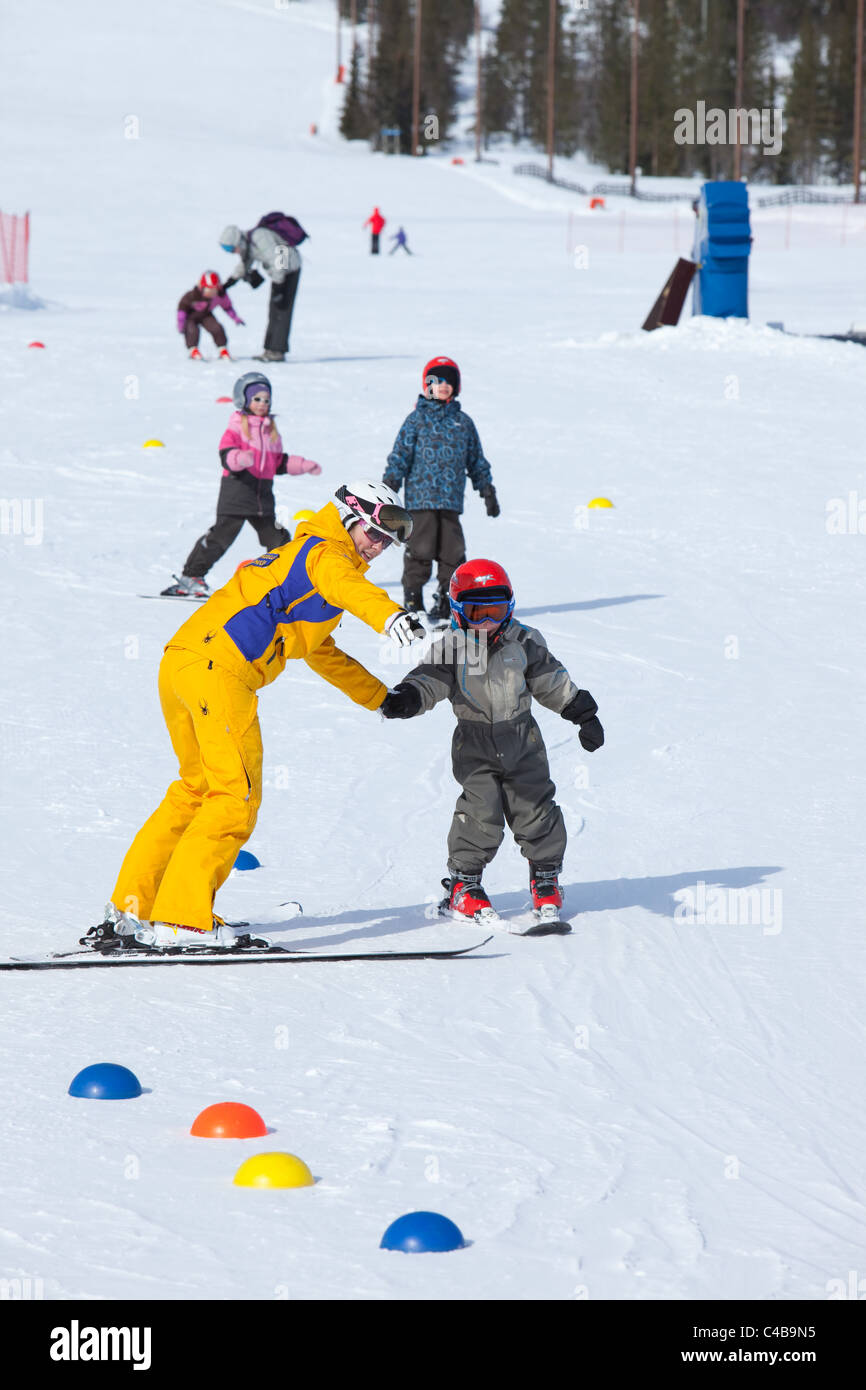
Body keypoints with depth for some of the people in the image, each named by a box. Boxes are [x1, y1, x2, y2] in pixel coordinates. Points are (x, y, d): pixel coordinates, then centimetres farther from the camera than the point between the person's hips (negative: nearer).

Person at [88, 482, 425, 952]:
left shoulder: (295, 558, 34)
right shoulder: (324, 554, 3)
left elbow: (319, 651, 45)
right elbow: (347, 587, -24)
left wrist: (383, 697, 46)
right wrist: (391, 617, -43)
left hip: (179, 663, 10)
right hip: (220, 669, -10)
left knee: (196, 790, 21)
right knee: (236, 796, -10)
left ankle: (130, 908, 23)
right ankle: (182, 919, -17)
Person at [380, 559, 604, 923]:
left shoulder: (524, 643, -1)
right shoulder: (451, 649, -7)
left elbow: (552, 682, 8)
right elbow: (430, 681, -15)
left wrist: (583, 713, 9)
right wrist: (407, 698, -36)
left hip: (521, 741, 2)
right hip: (475, 746, -2)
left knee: (535, 808, 4)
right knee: (481, 813, -11)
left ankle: (546, 877, 22)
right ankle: (462, 882, 4)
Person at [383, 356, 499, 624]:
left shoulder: (463, 423, 14)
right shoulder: (417, 419, 4)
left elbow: (477, 461, 21)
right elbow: (400, 456, 2)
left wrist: (488, 491, 20)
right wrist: (389, 487, -5)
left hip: (451, 500, 3)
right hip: (420, 498, -3)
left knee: (452, 552, 1)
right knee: (420, 549, -6)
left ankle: (447, 601, 11)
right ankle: (413, 598, 3)